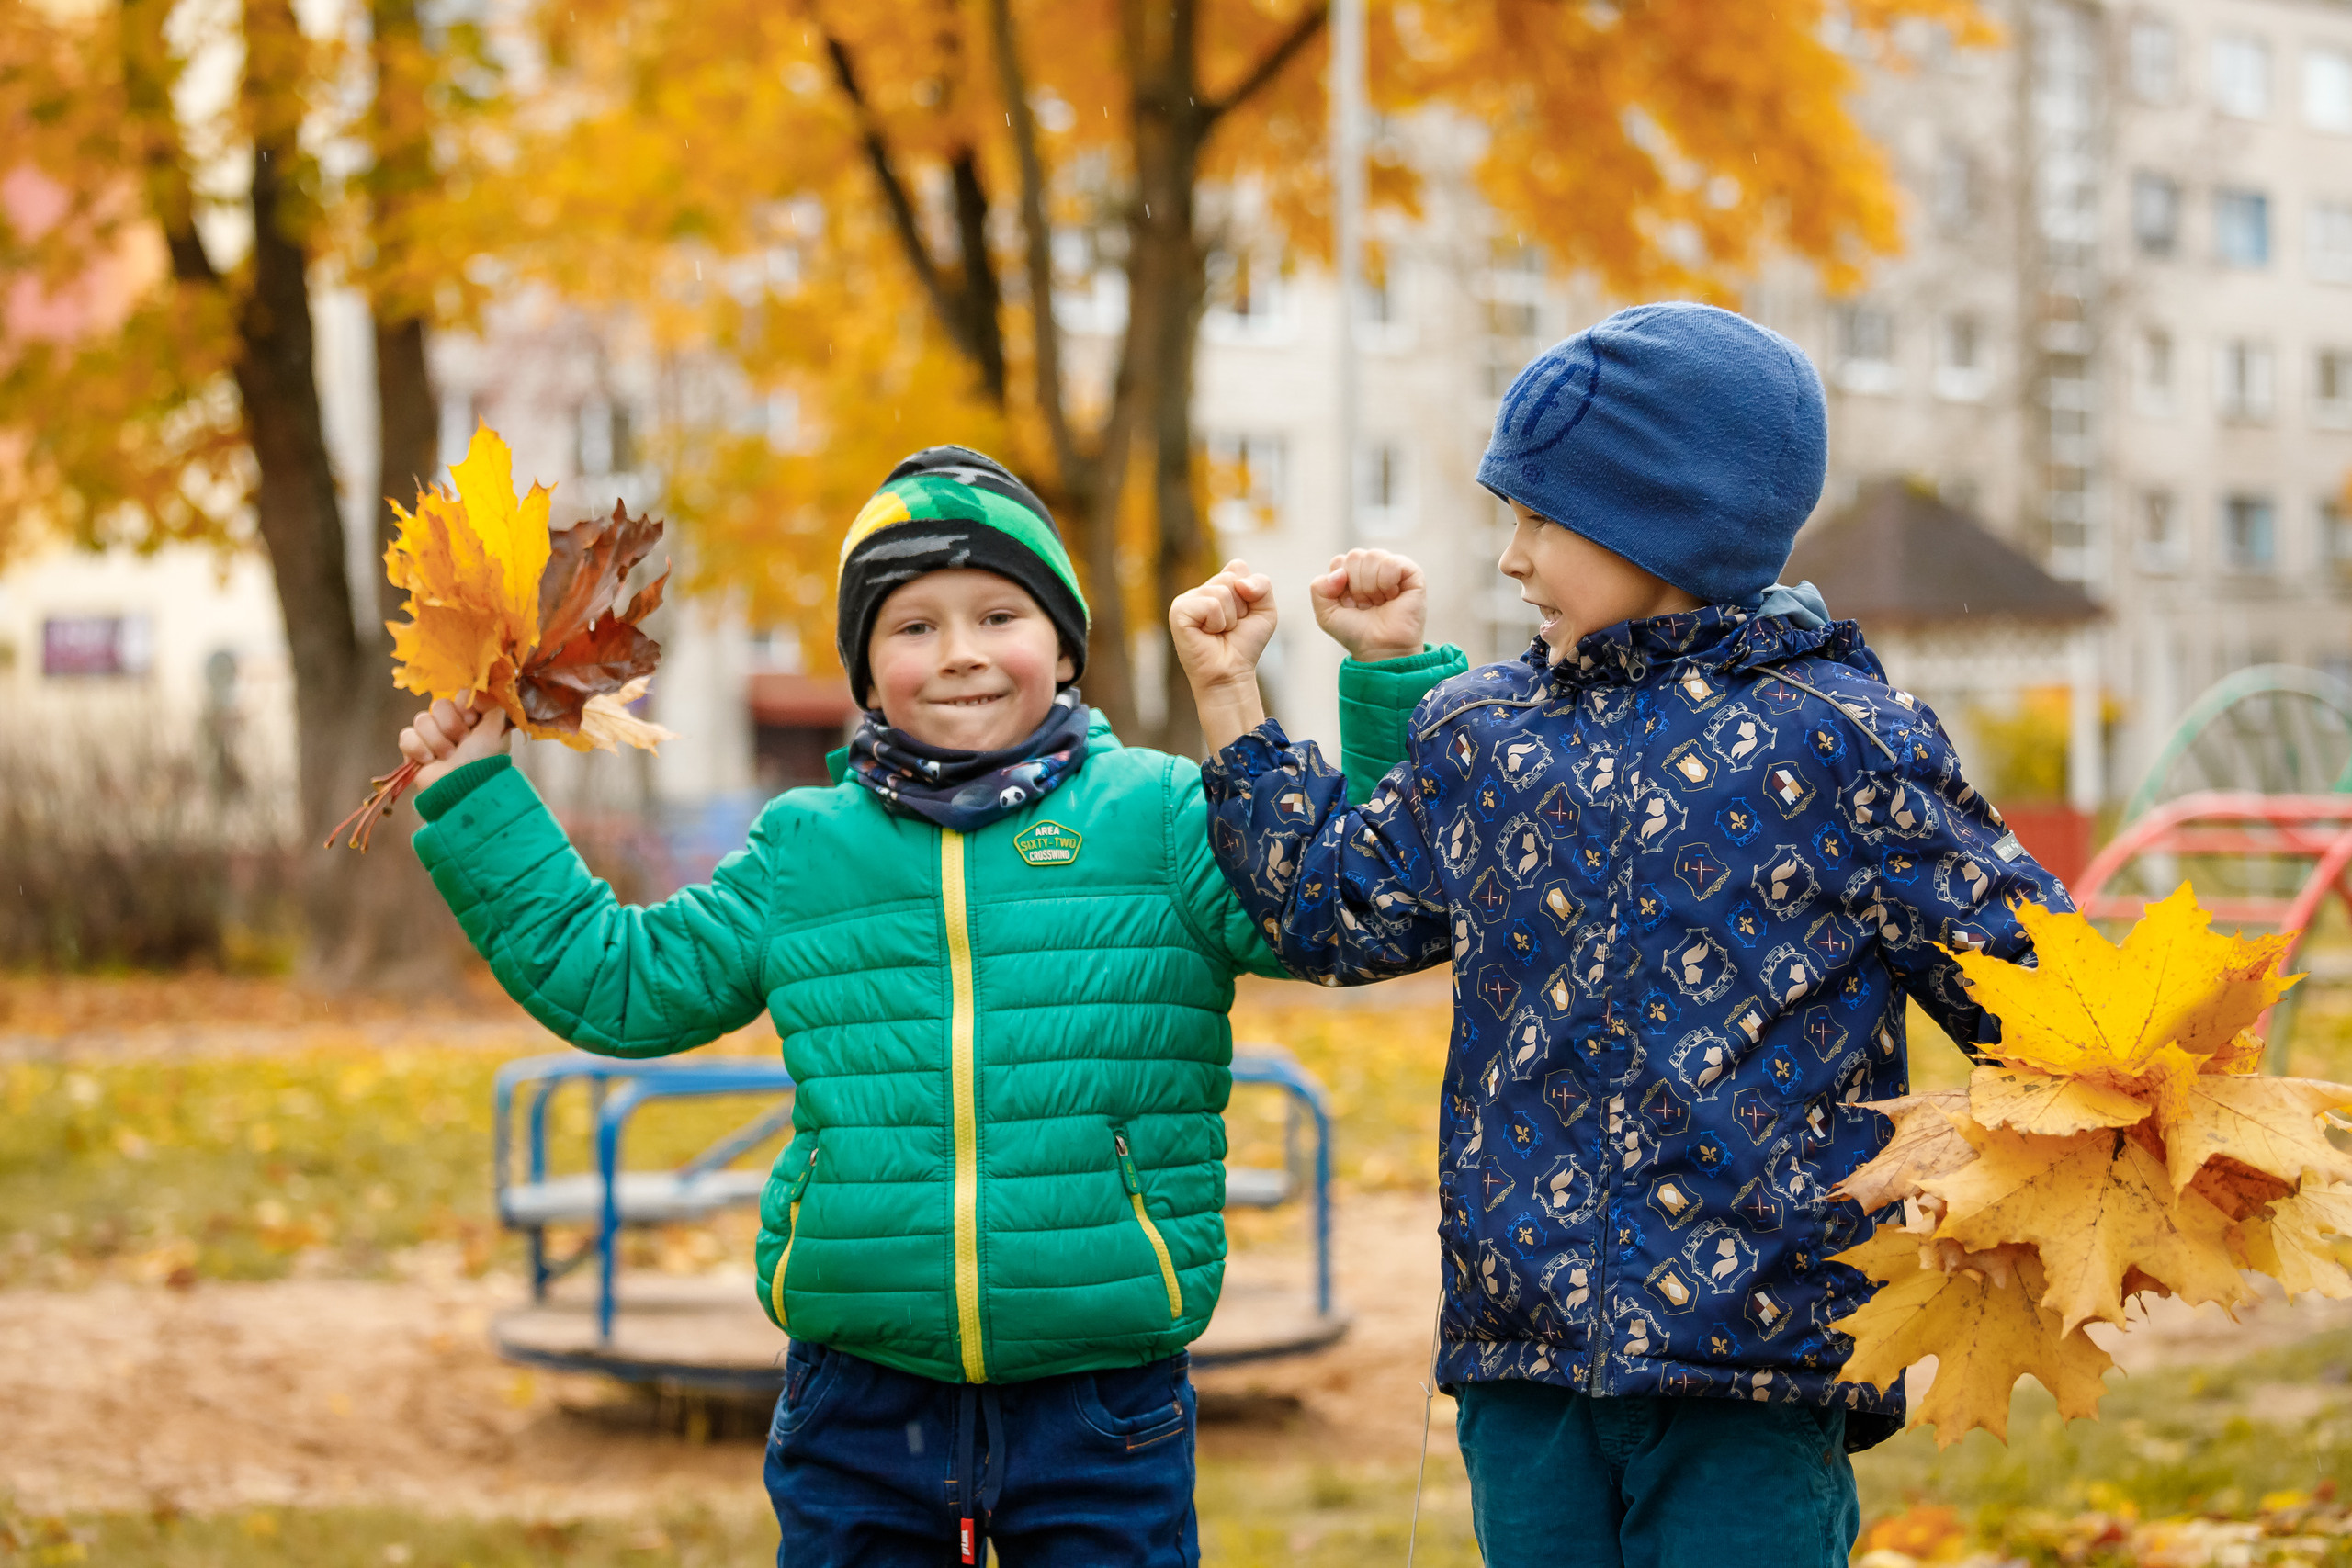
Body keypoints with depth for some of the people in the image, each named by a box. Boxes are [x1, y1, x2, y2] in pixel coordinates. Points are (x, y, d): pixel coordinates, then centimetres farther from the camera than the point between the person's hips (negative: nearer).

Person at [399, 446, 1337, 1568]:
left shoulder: (1162, 816, 1)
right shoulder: (802, 852, 9)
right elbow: (612, 981, 17)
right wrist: (475, 800, 16)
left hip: (1101, 1401, -2)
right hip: (860, 1396, 2)